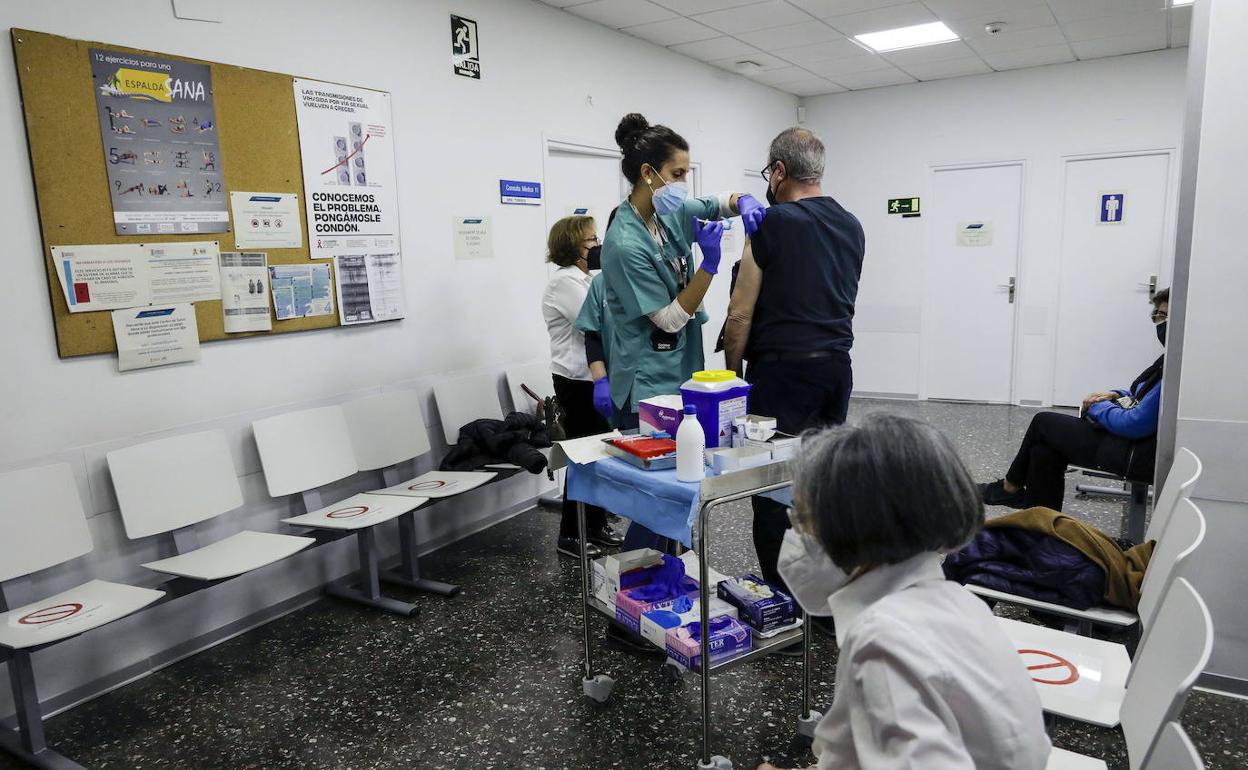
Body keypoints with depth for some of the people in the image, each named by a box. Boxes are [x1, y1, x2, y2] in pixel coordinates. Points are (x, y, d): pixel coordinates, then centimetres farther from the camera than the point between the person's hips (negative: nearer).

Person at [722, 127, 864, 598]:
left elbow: (741, 314, -8)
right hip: (837, 365, 8)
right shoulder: (852, 226, 12)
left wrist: (732, 372, 3)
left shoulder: (773, 224, -9)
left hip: (782, 370, -7)